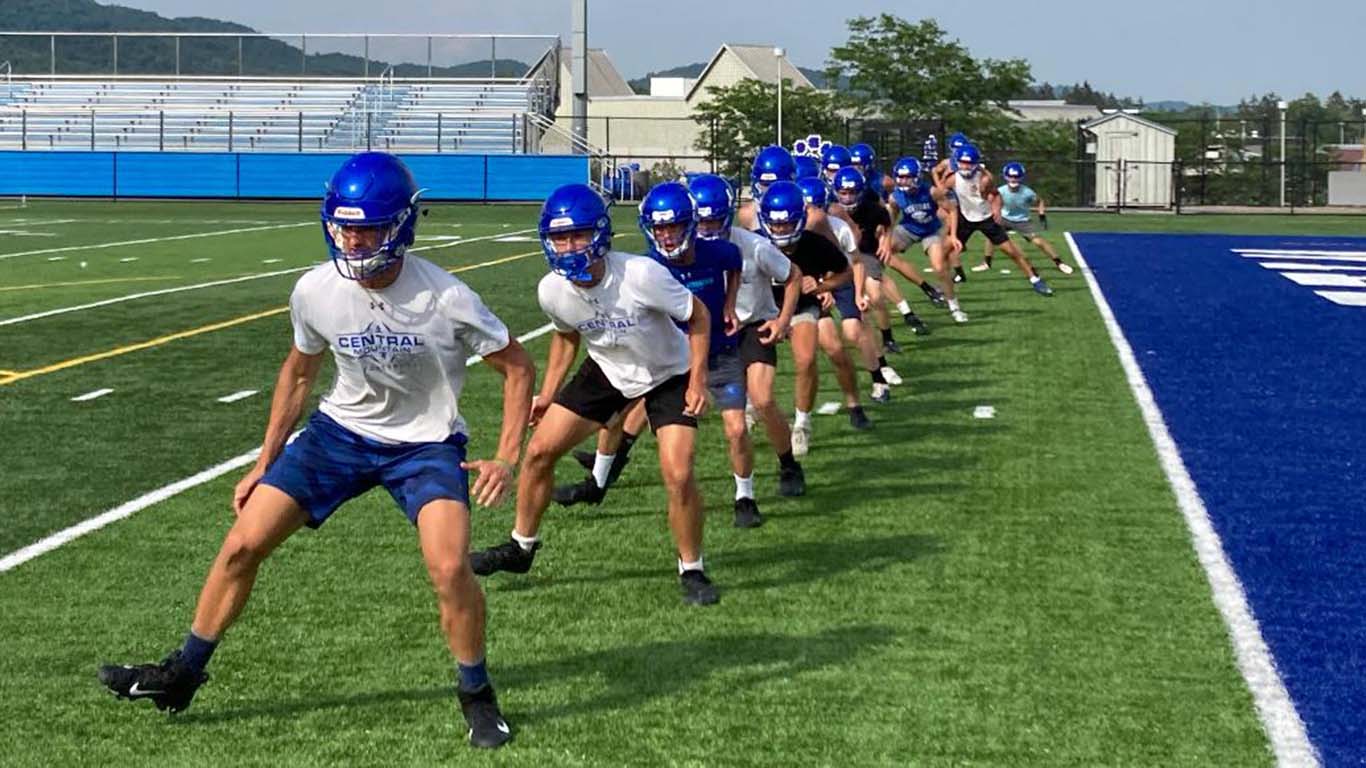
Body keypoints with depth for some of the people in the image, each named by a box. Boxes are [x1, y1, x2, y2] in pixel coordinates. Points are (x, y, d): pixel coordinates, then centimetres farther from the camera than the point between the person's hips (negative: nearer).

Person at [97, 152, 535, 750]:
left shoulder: (446, 300, -25)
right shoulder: (316, 291, -13)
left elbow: (518, 368, -10)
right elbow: (299, 371, 7)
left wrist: (505, 459, -20)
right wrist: (264, 464, 9)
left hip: (425, 443, -4)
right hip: (342, 430, 4)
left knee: (449, 567, -24)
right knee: (243, 543, -2)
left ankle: (477, 696, 2)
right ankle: (183, 675, 17)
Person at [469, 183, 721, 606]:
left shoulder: (641, 275, -34)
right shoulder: (552, 291, -19)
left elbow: (698, 315, -18)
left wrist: (698, 378, -21)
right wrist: (548, 391, 4)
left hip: (668, 375, -4)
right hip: (608, 372, 5)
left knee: (678, 474, -19)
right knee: (539, 449, 1)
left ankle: (692, 570, 4)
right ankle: (521, 547, 23)